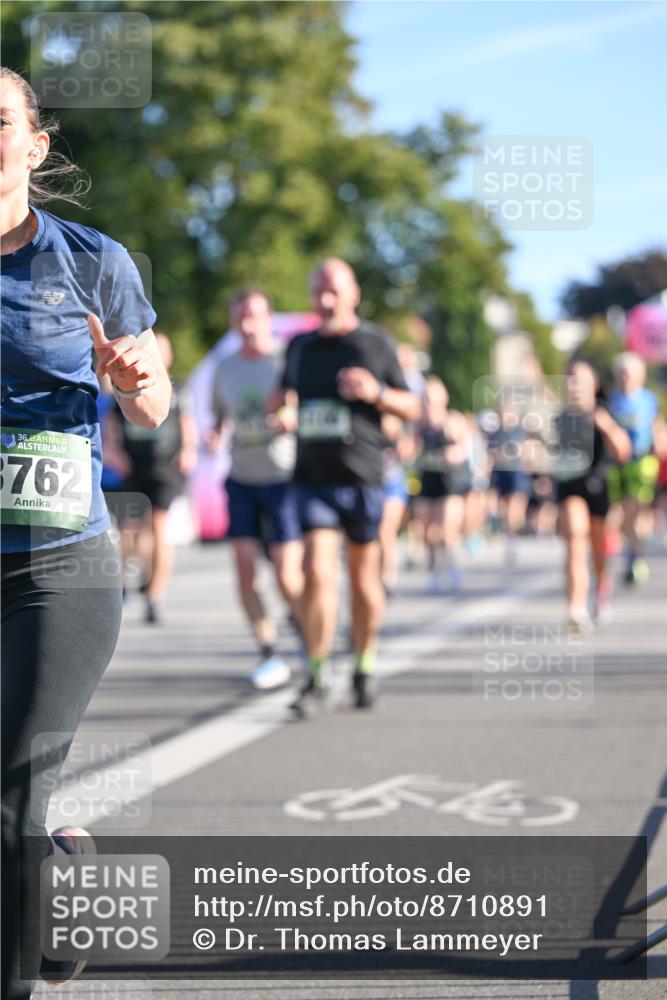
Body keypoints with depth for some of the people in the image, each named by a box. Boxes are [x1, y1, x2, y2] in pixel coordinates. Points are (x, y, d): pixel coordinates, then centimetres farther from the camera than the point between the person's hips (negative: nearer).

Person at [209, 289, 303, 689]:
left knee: (288, 575, -7)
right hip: (242, 479, 4)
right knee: (245, 567, -7)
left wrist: (293, 419, -24)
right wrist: (214, 435, -1)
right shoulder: (225, 368, 9)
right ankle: (270, 654, 3)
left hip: (283, 478, -4)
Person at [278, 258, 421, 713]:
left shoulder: (377, 344, 2)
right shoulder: (300, 347, 11)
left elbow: (411, 408, 5)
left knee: (363, 577, 7)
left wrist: (376, 393, -13)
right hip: (313, 478, 1)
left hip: (362, 479, -1)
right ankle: (317, 677, -7)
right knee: (318, 573, -11)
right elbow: (284, 397, 28)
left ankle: (365, 667, 24)